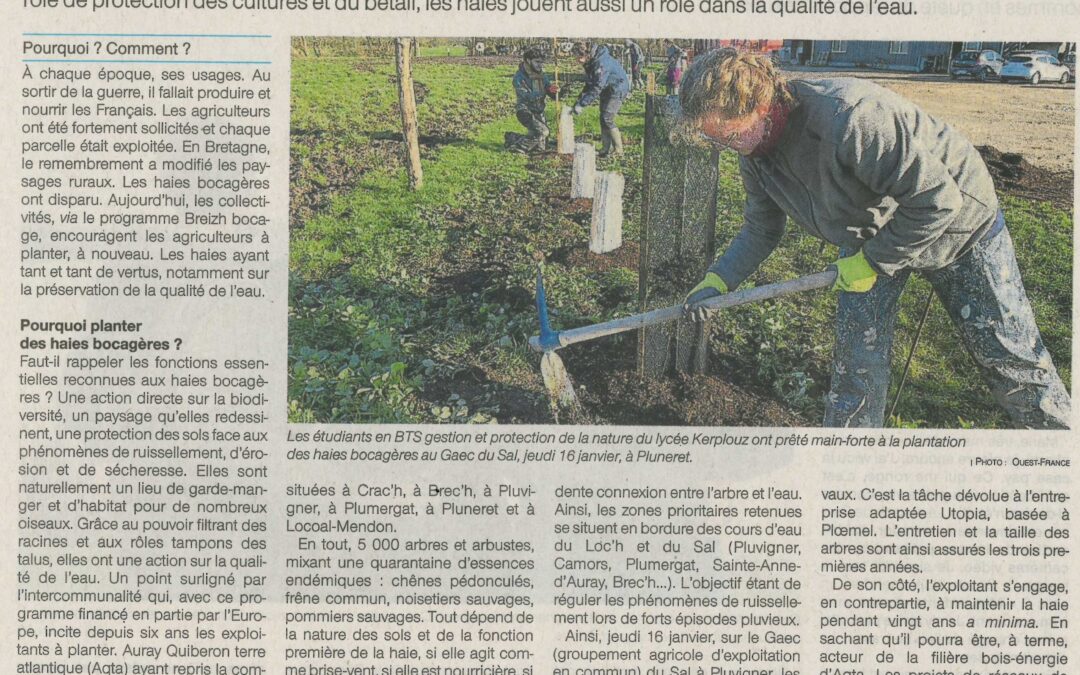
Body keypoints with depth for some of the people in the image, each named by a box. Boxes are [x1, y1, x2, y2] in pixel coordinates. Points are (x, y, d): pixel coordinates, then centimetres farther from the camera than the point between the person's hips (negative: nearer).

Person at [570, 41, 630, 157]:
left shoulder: (601, 63, -31)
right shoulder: (590, 63, 0)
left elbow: (596, 88, -33)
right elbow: (589, 84, 8)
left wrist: (581, 105, -32)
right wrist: (579, 100, -3)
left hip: (617, 90, -10)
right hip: (606, 90, 10)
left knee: (607, 119, -15)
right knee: (603, 119, 7)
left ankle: (618, 149, -6)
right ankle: (607, 148, 14)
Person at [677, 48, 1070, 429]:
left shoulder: (851, 119, -41)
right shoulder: (755, 152, -15)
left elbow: (938, 200, -34)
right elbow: (761, 229, 2)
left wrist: (871, 262, -26)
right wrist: (718, 280, -12)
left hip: (956, 221, -6)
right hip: (869, 238, 6)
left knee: (1008, 355, 6)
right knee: (857, 359, 0)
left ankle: (1056, 425, 29)